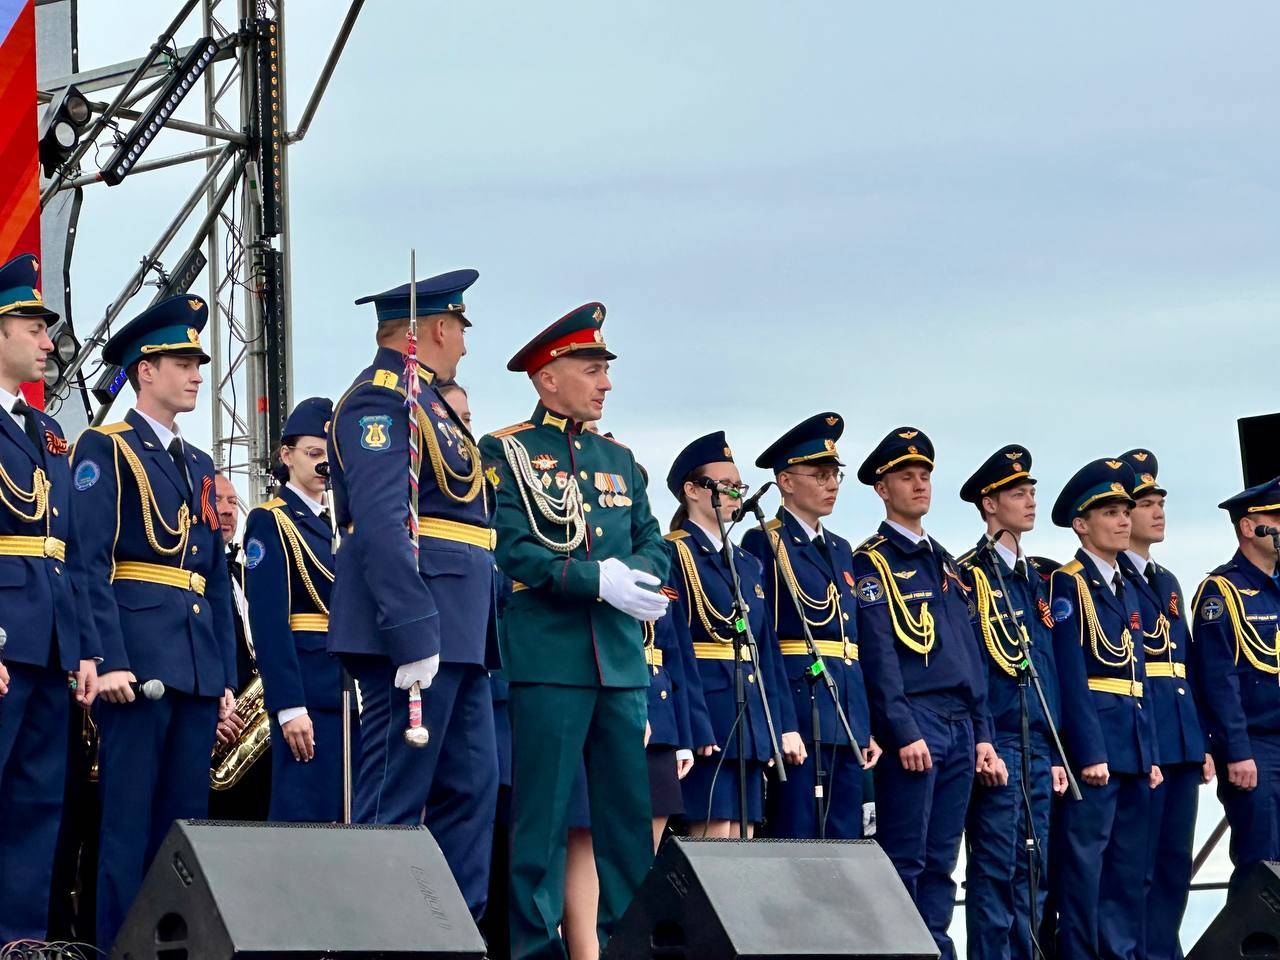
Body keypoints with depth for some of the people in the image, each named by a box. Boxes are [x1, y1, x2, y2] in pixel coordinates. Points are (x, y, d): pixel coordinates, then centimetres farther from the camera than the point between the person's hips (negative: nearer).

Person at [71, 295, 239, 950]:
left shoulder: (200, 466, 21)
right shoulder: (105, 450, 0)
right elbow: (90, 563, -10)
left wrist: (226, 679, 15)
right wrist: (108, 661, -19)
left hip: (199, 669, 7)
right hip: (138, 660, -7)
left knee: (185, 822, 7)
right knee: (129, 822, -7)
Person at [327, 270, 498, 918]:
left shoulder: (425, 403, 22)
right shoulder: (381, 400, -10)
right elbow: (380, 525, -20)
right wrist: (413, 637, -25)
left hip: (455, 636, 10)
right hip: (417, 626, -10)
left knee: (470, 785, 11)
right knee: (393, 797, -8)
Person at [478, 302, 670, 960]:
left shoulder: (618, 459, 19)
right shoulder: (505, 453, 0)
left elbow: (652, 543, 15)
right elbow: (511, 549, -11)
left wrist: (640, 575, -8)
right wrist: (599, 579, -17)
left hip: (621, 659, 6)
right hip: (547, 654, -6)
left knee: (631, 810, 6)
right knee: (542, 810, -5)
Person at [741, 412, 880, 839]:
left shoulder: (840, 550, 21)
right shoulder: (764, 544, -2)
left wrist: (867, 727, 15)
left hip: (847, 720, 8)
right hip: (795, 708, -7)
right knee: (796, 839, -8)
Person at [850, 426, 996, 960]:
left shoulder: (943, 563, 20)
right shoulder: (872, 563, -3)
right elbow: (878, 654, -12)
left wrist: (981, 734, 14)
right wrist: (904, 733, -19)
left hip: (960, 730, 7)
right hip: (911, 724, -7)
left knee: (941, 862, 7)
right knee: (905, 861, -7)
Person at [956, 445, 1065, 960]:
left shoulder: (1035, 580, 18)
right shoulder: (969, 576, -6)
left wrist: (1056, 754, 15)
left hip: (1037, 749, 7)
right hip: (995, 744, -7)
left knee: (1032, 871, 9)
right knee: (996, 870, -6)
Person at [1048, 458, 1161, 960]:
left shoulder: (1126, 592, 20)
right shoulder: (1066, 584, -6)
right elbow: (1070, 676, -14)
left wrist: (1150, 756, 13)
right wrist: (1090, 754, -18)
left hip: (1133, 750, 8)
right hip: (1093, 744, -8)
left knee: (1129, 873, 8)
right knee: (1084, 863, -7)